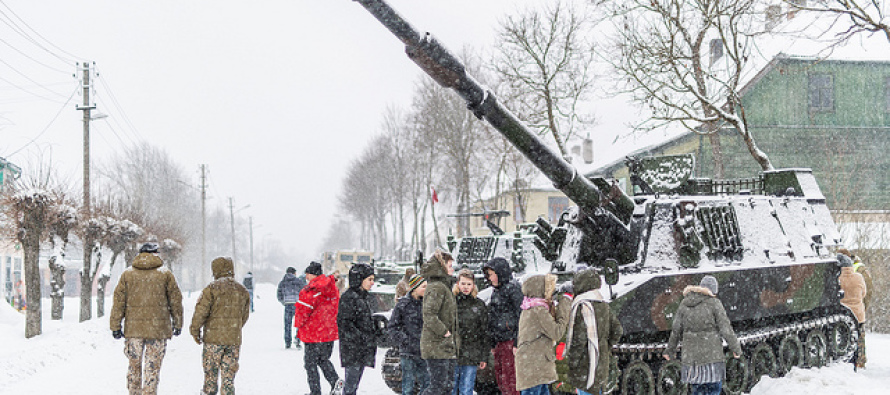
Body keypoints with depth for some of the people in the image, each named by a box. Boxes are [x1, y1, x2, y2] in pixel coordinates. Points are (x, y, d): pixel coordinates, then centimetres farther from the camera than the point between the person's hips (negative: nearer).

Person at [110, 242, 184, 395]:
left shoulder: (127, 274, 4)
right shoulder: (165, 274, 1)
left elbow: (119, 301, 4)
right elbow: (175, 300, 5)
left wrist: (115, 326, 7)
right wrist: (178, 324, 14)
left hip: (134, 327, 2)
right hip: (158, 328, -1)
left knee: (134, 365, 12)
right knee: (153, 367, 2)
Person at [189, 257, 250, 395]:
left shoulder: (212, 288, -7)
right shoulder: (243, 291, 9)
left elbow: (201, 311, -8)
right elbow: (244, 316, 15)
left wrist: (195, 330, 3)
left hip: (213, 338, -4)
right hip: (234, 339, 4)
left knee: (210, 373, 7)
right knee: (229, 374, 7)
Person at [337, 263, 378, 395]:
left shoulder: (365, 296, 15)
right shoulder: (348, 297, -14)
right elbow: (343, 322, -18)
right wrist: (360, 337, -20)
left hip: (364, 348, 9)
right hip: (352, 346, -9)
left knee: (356, 380, 13)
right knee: (352, 378, -7)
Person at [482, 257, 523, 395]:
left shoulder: (513, 288, -9)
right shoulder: (496, 291, 18)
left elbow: (521, 316, -15)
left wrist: (517, 343, -19)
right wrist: (493, 344, 21)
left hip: (510, 340, -9)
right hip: (500, 341, 9)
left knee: (509, 380, -8)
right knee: (499, 378, 11)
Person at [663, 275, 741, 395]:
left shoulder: (684, 304, 8)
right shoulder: (714, 303, -6)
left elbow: (676, 330, 12)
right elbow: (725, 328, -6)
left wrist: (670, 349, 23)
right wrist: (736, 348, 4)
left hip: (691, 355, 5)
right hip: (711, 353, -5)